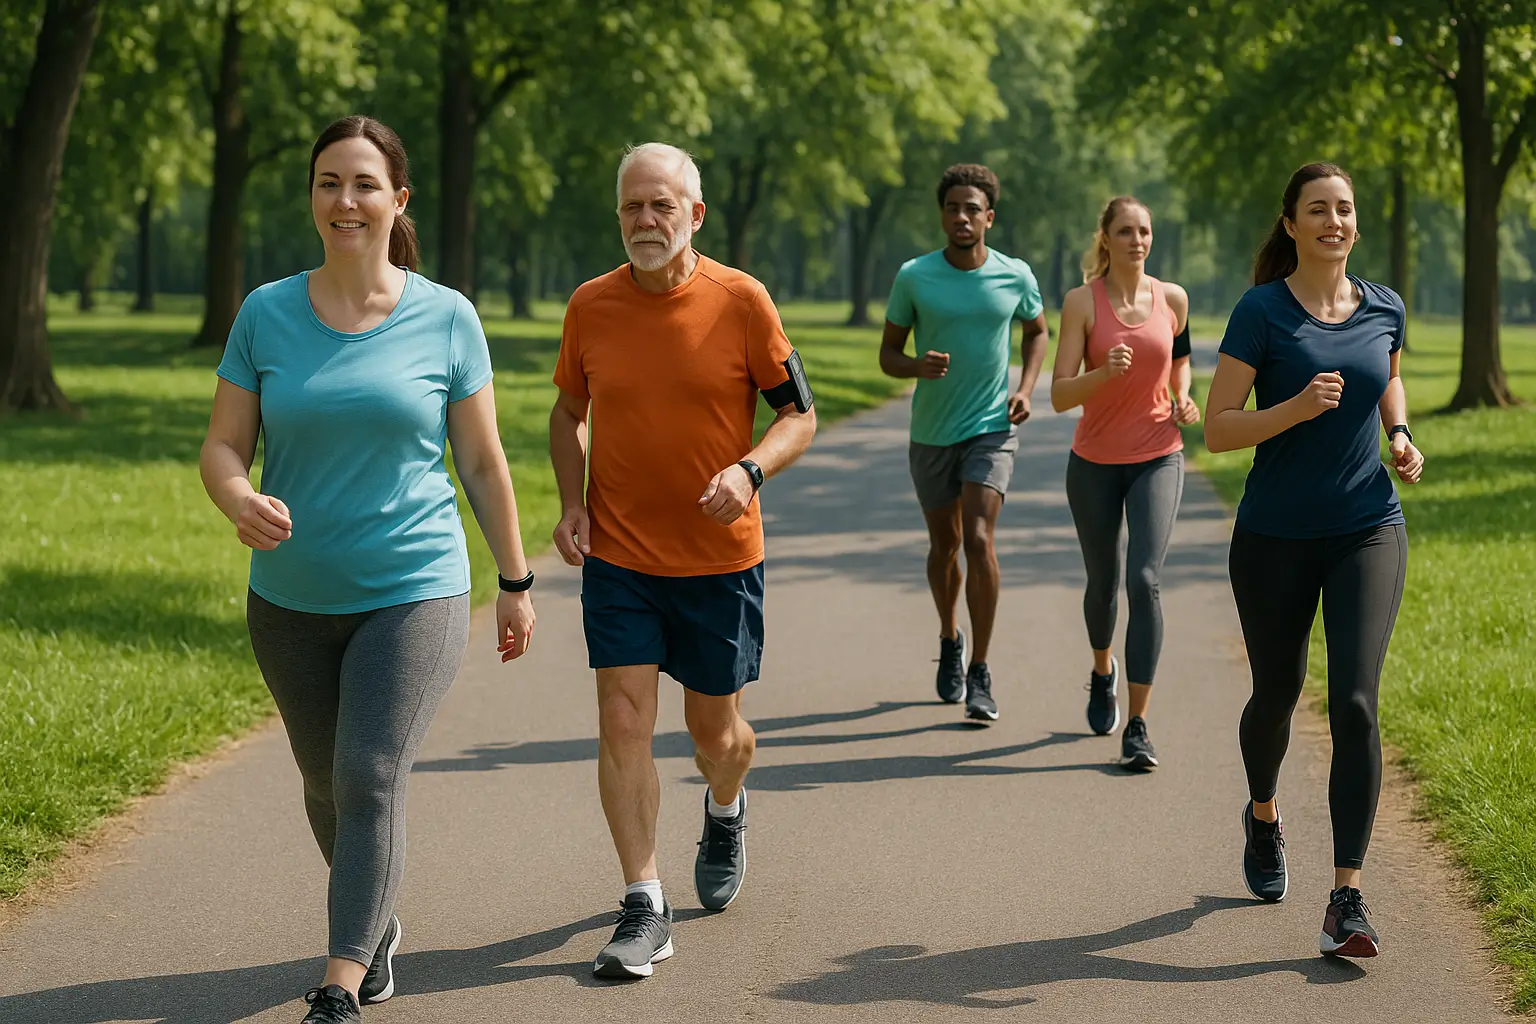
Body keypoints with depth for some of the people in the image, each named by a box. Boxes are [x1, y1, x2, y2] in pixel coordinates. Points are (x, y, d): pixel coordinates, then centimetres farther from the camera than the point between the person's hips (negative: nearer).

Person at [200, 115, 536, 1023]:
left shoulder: (447, 318, -4)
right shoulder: (267, 314, -1)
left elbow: (485, 462, 4)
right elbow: (223, 447, -1)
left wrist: (516, 583, 8)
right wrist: (240, 501, -24)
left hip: (414, 591, -3)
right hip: (292, 599, 3)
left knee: (371, 780, -15)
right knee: (327, 783, 16)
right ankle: (378, 924, 41)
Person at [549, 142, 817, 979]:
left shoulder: (741, 301, -8)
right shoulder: (591, 306, -1)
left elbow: (798, 416, -2)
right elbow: (568, 413, 15)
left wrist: (748, 470, -21)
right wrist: (571, 503, 0)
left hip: (718, 557, -1)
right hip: (617, 556, 1)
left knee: (715, 729, 11)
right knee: (623, 722, -8)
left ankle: (725, 812, 46)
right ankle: (643, 909, -2)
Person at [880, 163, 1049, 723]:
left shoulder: (1015, 276, -4)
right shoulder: (914, 277, -5)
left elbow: (1037, 330, 16)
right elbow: (888, 354, 2)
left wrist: (1026, 388, 1)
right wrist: (919, 366, -20)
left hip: (991, 429, -2)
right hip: (931, 431, 2)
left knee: (978, 539, -16)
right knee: (944, 544, 14)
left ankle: (980, 674, -11)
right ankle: (949, 640, 41)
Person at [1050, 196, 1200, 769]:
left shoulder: (1172, 299, 0)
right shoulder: (1081, 302, -8)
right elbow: (1060, 396, -13)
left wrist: (1183, 400, 2)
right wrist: (1104, 373, -31)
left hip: (1158, 459, 0)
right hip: (1095, 463, 0)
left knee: (1144, 579, -16)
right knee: (1102, 581, 14)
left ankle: (1137, 727, -14)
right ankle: (1103, 672, 48)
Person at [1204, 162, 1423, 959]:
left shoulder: (1385, 309, 3)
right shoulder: (1261, 313, -8)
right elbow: (1216, 430, -10)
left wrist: (1400, 436, 6)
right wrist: (1297, 408, -25)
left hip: (1368, 532, 1)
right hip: (1276, 539, -1)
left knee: (1354, 702, -14)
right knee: (1276, 696, 15)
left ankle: (1346, 901, -14)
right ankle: (1263, 819, 48)